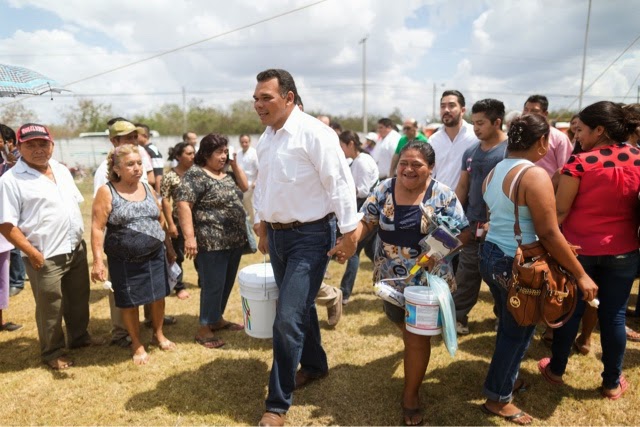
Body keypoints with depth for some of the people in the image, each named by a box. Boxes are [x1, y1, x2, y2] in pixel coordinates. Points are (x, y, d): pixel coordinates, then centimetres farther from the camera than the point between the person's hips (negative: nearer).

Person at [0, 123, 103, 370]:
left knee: (79, 299, 20)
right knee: (50, 308, 9)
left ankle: (79, 336, 41)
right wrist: (33, 254, -17)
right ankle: (52, 352, 28)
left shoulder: (62, 170, 8)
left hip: (77, 249, 6)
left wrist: (78, 237, 11)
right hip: (46, 257, -6)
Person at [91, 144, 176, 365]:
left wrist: (169, 247, 15)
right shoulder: (106, 192, -9)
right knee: (130, 302, 8)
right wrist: (98, 260, -18)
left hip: (155, 256, 4)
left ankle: (158, 335, 35)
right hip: (125, 261, -4)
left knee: (158, 295, 13)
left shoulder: (148, 188, 6)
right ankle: (137, 344, 28)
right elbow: (97, 228, -13)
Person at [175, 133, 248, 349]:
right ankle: (204, 329, 11)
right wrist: (189, 237, -24)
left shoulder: (227, 172, 12)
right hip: (212, 242, -8)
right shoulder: (196, 175, -13)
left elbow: (244, 186, 13)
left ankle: (218, 318, 31)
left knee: (227, 283, 16)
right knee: (213, 285, -2)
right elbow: (183, 204, -19)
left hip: (234, 239, 8)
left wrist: (234, 164, 4)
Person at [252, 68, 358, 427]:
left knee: (288, 318, -8)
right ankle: (315, 365, 43)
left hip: (310, 236, -8)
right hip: (278, 234, 8)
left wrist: (349, 232, -18)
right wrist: (264, 229, 20)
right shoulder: (266, 139, 9)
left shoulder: (314, 133, -16)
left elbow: (340, 183, -17)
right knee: (300, 307, 20)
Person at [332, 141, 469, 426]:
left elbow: (464, 232, -7)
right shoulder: (384, 190, -4)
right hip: (390, 278, 3)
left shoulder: (443, 196, -11)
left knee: (417, 337, 2)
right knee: (404, 327, 23)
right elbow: (366, 221, -2)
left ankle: (411, 395, 22)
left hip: (426, 281, -3)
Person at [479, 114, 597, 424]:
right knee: (518, 329, 9)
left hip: (490, 255, 8)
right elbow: (549, 234, -20)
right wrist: (580, 275, -12)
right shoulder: (535, 175, -19)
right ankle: (498, 398, 23)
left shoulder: (494, 172, 7)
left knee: (508, 323, 24)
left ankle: (506, 378, 41)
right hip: (517, 263, -8)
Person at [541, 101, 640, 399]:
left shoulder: (580, 162, -16)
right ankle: (612, 382, 28)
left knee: (570, 311, 12)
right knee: (614, 316, 13)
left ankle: (556, 370, 30)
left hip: (579, 249, -3)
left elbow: (560, 211, -14)